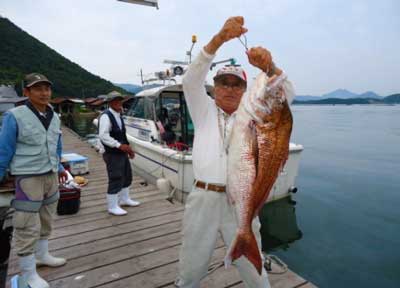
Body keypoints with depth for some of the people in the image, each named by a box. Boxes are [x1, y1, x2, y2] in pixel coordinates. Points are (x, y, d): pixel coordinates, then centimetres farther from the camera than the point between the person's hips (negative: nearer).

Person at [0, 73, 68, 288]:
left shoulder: (54, 117, 6)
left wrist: (59, 168, 22)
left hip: (51, 177, 7)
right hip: (28, 179, -6)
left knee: (45, 220, 20)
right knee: (28, 227, 1)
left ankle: (42, 255, 40)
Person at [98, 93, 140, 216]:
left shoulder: (119, 116, 13)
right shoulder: (106, 116, -15)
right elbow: (103, 135, -24)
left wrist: (128, 148, 14)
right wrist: (119, 145, -28)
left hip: (122, 152, 10)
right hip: (112, 154, -10)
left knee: (127, 176, 20)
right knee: (115, 180, -4)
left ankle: (124, 199, 38)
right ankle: (112, 207, 12)